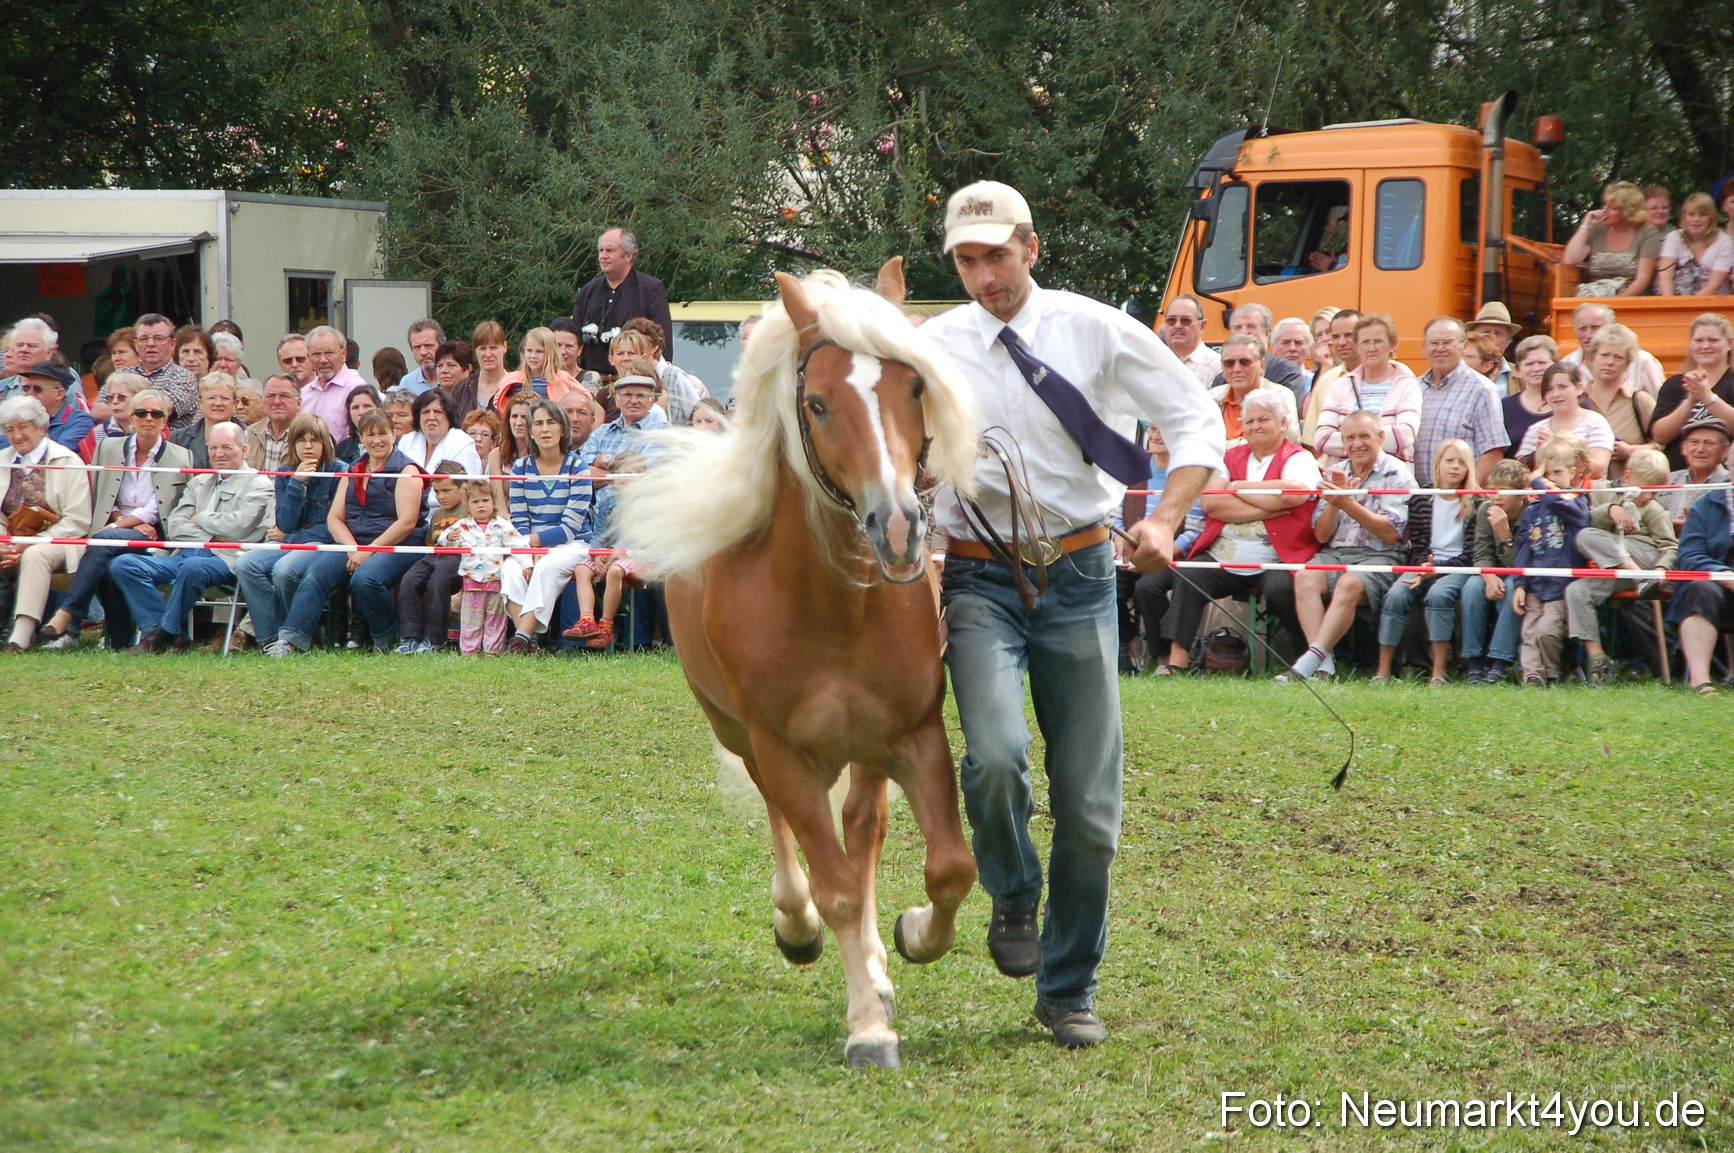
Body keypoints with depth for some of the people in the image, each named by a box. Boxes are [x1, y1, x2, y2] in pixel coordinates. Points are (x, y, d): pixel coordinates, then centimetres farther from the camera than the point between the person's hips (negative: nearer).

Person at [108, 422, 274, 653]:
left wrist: (200, 519, 3)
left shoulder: (258, 485, 6)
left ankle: (164, 634, -23)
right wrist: (209, 537, -5)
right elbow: (174, 526, 11)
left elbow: (238, 526, -11)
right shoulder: (199, 483, 24)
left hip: (226, 559, -6)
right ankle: (156, 631, -22)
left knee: (192, 567, -41)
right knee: (123, 565, -14)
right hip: (186, 555, 6)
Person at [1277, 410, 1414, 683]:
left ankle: (1310, 660, -41)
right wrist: (1334, 503, -6)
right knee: (1305, 577, -29)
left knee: (1349, 584, -36)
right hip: (1334, 554, 4)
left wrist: (1349, 504, -16)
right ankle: (1323, 664, -37)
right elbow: (1321, 535, 12)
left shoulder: (1397, 475, 2)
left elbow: (1390, 533, -9)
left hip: (1378, 556, -4)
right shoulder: (1335, 474, 17)